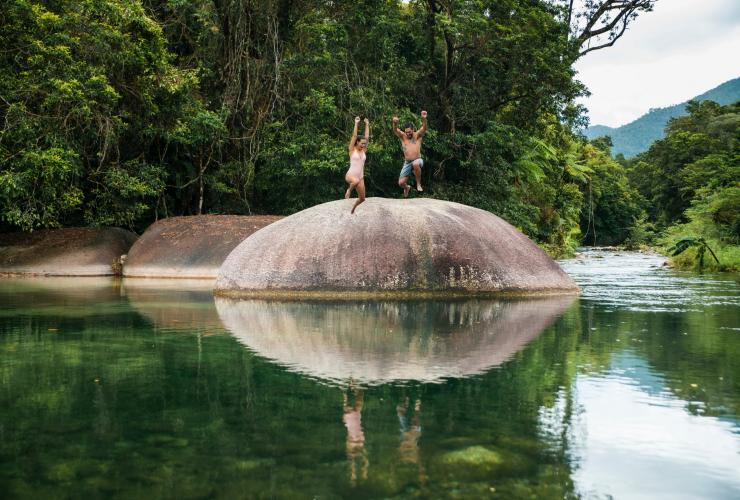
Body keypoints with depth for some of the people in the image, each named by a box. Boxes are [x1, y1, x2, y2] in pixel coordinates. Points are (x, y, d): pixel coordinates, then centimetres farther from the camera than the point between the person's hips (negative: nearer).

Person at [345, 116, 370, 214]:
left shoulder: (363, 150, 10)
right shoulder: (352, 150, -2)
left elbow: (367, 136, 8)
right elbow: (354, 136, -9)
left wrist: (367, 124, 9)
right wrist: (356, 123, -8)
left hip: (360, 176, 6)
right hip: (350, 175, -6)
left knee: (362, 198, 4)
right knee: (356, 181, -42)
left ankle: (353, 208, 35)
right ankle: (349, 190, -9)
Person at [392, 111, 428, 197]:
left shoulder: (417, 135, -1)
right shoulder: (402, 136, 2)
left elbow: (424, 128, -20)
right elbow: (395, 130, -16)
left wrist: (424, 119, -42)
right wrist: (395, 123, -40)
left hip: (417, 160, -3)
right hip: (407, 162, 3)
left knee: (416, 164, -41)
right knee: (401, 183, -2)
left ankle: (418, 184, -21)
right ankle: (407, 188, 38)